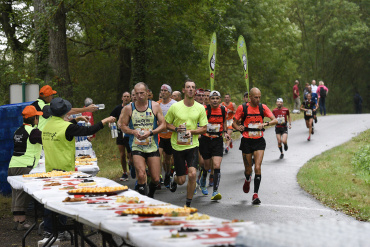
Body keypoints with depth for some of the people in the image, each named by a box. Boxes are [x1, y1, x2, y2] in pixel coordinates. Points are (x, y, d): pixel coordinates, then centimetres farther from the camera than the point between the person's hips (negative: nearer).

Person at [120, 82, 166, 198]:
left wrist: (150, 133, -14)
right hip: (136, 147, -1)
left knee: (155, 179, 2)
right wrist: (133, 132, -12)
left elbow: (163, 125, 2)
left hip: (152, 146, 1)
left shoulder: (155, 106, 3)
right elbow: (123, 126, 8)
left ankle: (151, 196, 33)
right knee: (141, 175, -20)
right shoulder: (128, 108, 3)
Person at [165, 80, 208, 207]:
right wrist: (176, 129, -14)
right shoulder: (175, 107, -3)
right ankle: (175, 178, 44)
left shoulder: (200, 108, 0)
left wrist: (191, 131, -14)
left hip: (193, 145, 0)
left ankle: (188, 203, 3)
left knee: (192, 174, -17)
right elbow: (166, 124, 6)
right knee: (181, 180, 3)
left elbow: (204, 128, 3)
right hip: (177, 145, 0)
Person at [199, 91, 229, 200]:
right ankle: (203, 182, 42)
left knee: (217, 166, -12)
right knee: (207, 165, 10)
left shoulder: (223, 110, 0)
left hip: (218, 140, 1)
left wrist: (225, 132, 7)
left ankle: (215, 192, -12)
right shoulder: (205, 109, -10)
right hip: (205, 140, -1)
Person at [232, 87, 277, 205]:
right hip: (246, 141, 0)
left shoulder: (263, 107, 0)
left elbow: (275, 120, -5)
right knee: (248, 169, 7)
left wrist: (265, 124, -24)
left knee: (257, 168, -11)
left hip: (259, 141, 0)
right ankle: (247, 180, 45)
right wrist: (238, 127, -19)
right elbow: (234, 122, 4)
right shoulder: (242, 108, -3)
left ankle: (255, 194, -5)